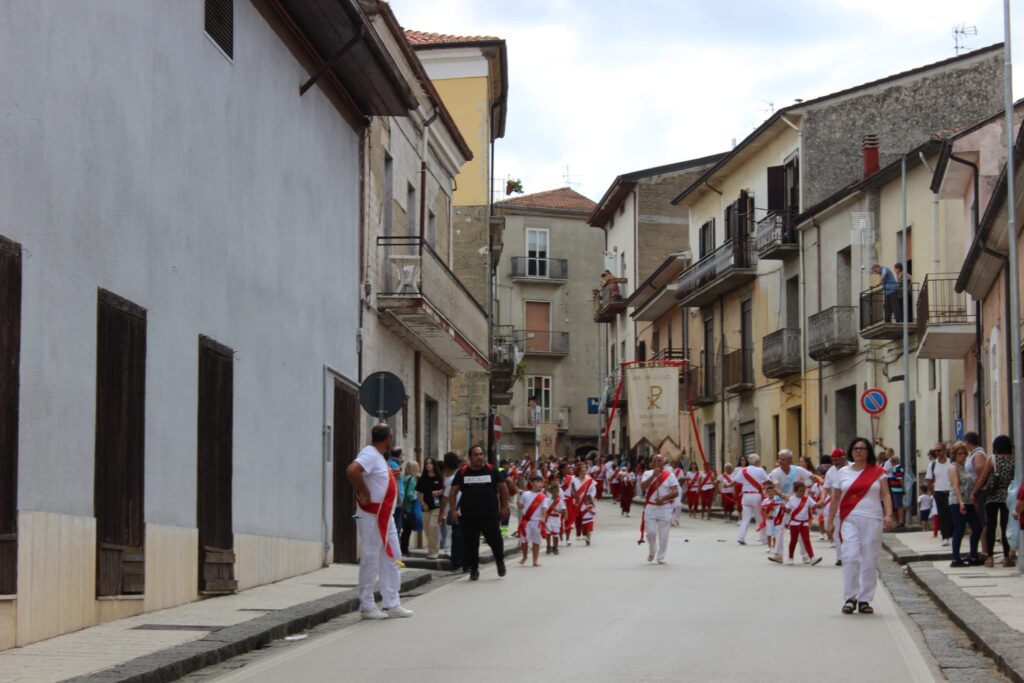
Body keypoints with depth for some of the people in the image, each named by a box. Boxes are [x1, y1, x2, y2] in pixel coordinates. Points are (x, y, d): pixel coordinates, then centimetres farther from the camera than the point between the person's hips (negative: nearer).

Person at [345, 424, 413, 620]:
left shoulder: (379, 457, 14)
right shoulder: (369, 454, -16)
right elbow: (352, 471, -33)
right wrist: (364, 494, -25)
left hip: (385, 517, 10)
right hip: (371, 517, -10)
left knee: (392, 558, 13)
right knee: (370, 561, -3)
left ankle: (391, 605, 19)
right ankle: (367, 607, 4)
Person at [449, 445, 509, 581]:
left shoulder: (491, 470, 3)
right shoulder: (462, 472, 4)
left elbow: (503, 488, 9)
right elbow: (453, 491, 5)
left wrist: (504, 507, 5)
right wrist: (454, 510, -3)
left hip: (490, 514, -1)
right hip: (468, 516, 1)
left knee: (495, 539, -1)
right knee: (470, 543, 2)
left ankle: (500, 561, 27)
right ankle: (473, 569, 16)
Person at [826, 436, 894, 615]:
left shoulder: (877, 472, 7)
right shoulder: (843, 473, 10)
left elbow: (885, 495, 1)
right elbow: (835, 498, 14)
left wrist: (888, 515, -14)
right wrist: (830, 521, 10)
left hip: (872, 520, 0)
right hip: (849, 520, 0)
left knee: (869, 561, 1)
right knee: (850, 557, -12)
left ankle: (865, 600, 10)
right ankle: (850, 598, -4)